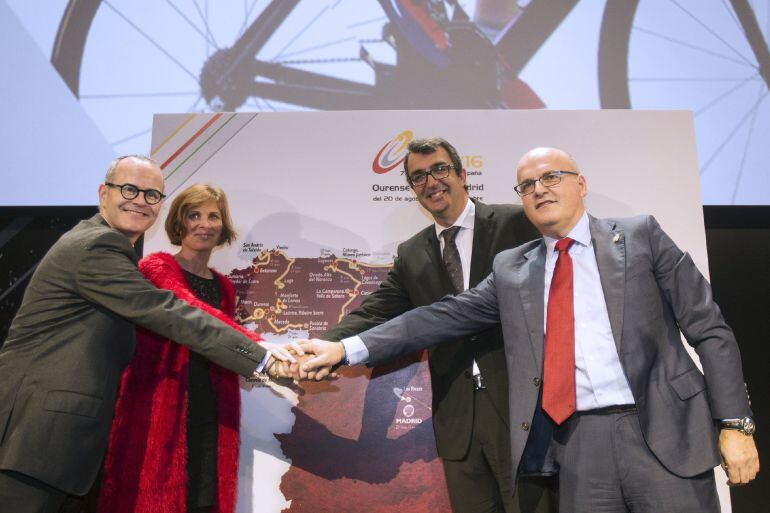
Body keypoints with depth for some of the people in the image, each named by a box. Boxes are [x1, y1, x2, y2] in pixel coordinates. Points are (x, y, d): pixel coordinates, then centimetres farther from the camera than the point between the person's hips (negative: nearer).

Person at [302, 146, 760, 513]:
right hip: (580, 444, 2)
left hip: (664, 433, -1)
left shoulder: (640, 235, 4)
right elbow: (444, 318, 6)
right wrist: (347, 349, -1)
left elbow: (710, 329, 3)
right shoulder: (511, 269, 10)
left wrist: (735, 423, -5)